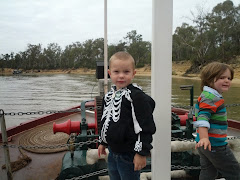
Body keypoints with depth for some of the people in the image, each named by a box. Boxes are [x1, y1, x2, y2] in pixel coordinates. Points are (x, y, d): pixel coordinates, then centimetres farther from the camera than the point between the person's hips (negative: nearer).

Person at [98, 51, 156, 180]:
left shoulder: (137, 97, -19)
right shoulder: (109, 96, 5)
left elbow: (146, 127, -18)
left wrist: (142, 152, -17)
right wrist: (103, 142, 20)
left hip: (129, 156, -7)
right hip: (112, 152, 7)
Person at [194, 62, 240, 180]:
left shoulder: (209, 96, 13)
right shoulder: (210, 97, -21)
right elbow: (202, 118, -32)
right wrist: (204, 138, -43)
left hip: (206, 144, 10)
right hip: (214, 145, -10)